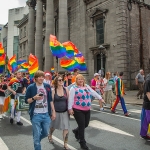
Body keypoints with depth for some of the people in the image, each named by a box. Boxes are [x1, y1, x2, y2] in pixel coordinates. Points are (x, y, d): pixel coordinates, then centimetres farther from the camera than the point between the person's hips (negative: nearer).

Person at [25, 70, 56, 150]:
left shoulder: (47, 86, 4)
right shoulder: (31, 87, -6)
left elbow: (50, 100, 10)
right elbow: (26, 101, -1)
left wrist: (53, 111, 7)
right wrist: (34, 98, -19)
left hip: (46, 114, 4)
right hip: (36, 115, -4)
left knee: (45, 133, 16)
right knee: (37, 135, 3)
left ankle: (36, 140, 44)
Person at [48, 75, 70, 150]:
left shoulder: (66, 90, -3)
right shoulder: (53, 90, -9)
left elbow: (68, 100, 4)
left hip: (65, 112, 1)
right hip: (56, 112, -1)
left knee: (66, 128, -3)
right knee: (53, 126, 21)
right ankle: (50, 136, 52)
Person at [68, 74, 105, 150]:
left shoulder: (87, 86, 10)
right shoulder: (74, 88, -9)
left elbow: (93, 92, 18)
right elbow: (70, 99, -12)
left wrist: (100, 98, 21)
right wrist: (70, 108, -15)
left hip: (87, 110, 7)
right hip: (78, 110, -7)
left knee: (86, 124, 15)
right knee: (82, 126, -2)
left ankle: (76, 131, 46)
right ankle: (82, 143, 16)